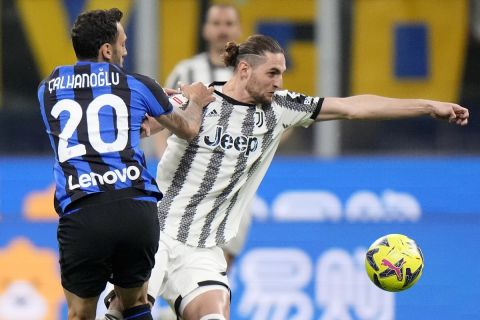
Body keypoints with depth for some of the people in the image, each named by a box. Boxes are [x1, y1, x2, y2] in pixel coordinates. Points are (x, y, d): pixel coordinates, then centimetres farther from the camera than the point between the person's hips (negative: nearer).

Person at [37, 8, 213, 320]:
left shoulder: (48, 89, 18)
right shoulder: (136, 84, 11)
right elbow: (187, 129, 27)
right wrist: (196, 102, 50)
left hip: (81, 212, 0)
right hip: (138, 209, 0)